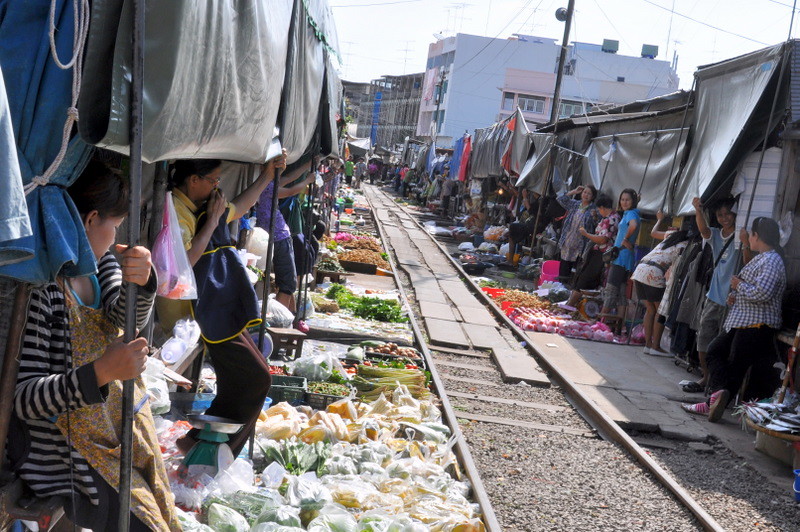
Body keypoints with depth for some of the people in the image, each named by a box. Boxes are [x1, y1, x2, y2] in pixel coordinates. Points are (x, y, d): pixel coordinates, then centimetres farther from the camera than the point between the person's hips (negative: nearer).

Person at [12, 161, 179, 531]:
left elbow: (129, 317, -14)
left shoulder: (102, 263, 3)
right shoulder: (39, 288, -23)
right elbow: (23, 399, -25)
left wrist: (141, 282, -36)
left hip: (118, 427, 8)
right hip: (62, 454, -8)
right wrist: (101, 372, -38)